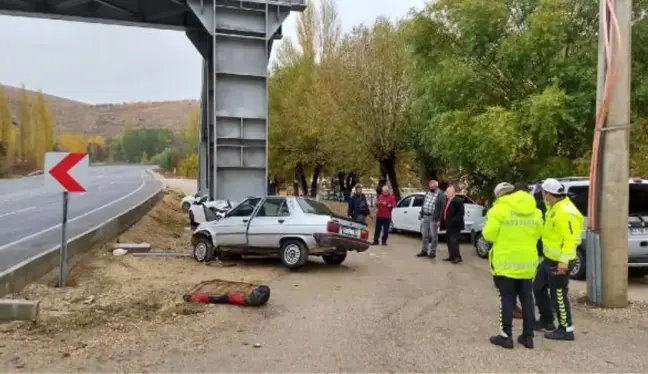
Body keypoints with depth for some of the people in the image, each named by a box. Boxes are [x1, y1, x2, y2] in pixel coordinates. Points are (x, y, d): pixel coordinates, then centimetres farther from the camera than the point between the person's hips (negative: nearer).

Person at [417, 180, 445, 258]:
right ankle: (424, 250, 21)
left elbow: (442, 208, -13)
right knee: (425, 235, 11)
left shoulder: (441, 195, -9)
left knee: (433, 236, 1)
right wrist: (421, 214, 16)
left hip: (433, 218, -6)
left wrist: (439, 219, -17)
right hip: (425, 216, 6)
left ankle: (432, 252, 10)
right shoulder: (427, 193, 13)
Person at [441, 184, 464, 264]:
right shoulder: (447, 200, 14)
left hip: (454, 225, -9)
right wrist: (443, 222, 10)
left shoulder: (458, 200, -15)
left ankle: (457, 257, 2)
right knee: (449, 241, 14)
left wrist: (454, 221, -23)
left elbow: (461, 213, -20)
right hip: (448, 225, 9)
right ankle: (452, 256, 23)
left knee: (454, 241, -7)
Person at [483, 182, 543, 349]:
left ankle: (506, 336, 6)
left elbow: (489, 234, -12)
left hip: (506, 262, -5)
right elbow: (537, 234, 14)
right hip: (527, 262, 5)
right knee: (527, 299, 13)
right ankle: (528, 336, 18)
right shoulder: (534, 211, 7)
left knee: (507, 299, 3)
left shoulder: (500, 209, -12)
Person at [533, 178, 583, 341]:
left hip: (559, 261, -11)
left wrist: (564, 260, -28)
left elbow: (571, 239, -26)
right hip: (549, 258, 11)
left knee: (558, 295, -2)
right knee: (538, 288, 18)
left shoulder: (566, 212, -22)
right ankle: (546, 321, 30)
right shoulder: (554, 207, 10)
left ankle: (566, 329, 11)